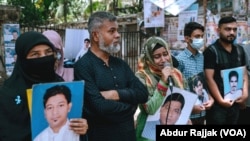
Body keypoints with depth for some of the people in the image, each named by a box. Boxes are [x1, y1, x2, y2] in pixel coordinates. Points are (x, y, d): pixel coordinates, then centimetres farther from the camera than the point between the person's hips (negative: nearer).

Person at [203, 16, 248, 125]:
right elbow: (209, 78, -14)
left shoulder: (239, 50, 9)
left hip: (235, 102, 6)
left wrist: (245, 92, -1)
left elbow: (244, 73, 13)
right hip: (218, 103, -6)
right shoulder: (211, 51, -10)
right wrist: (221, 100, -15)